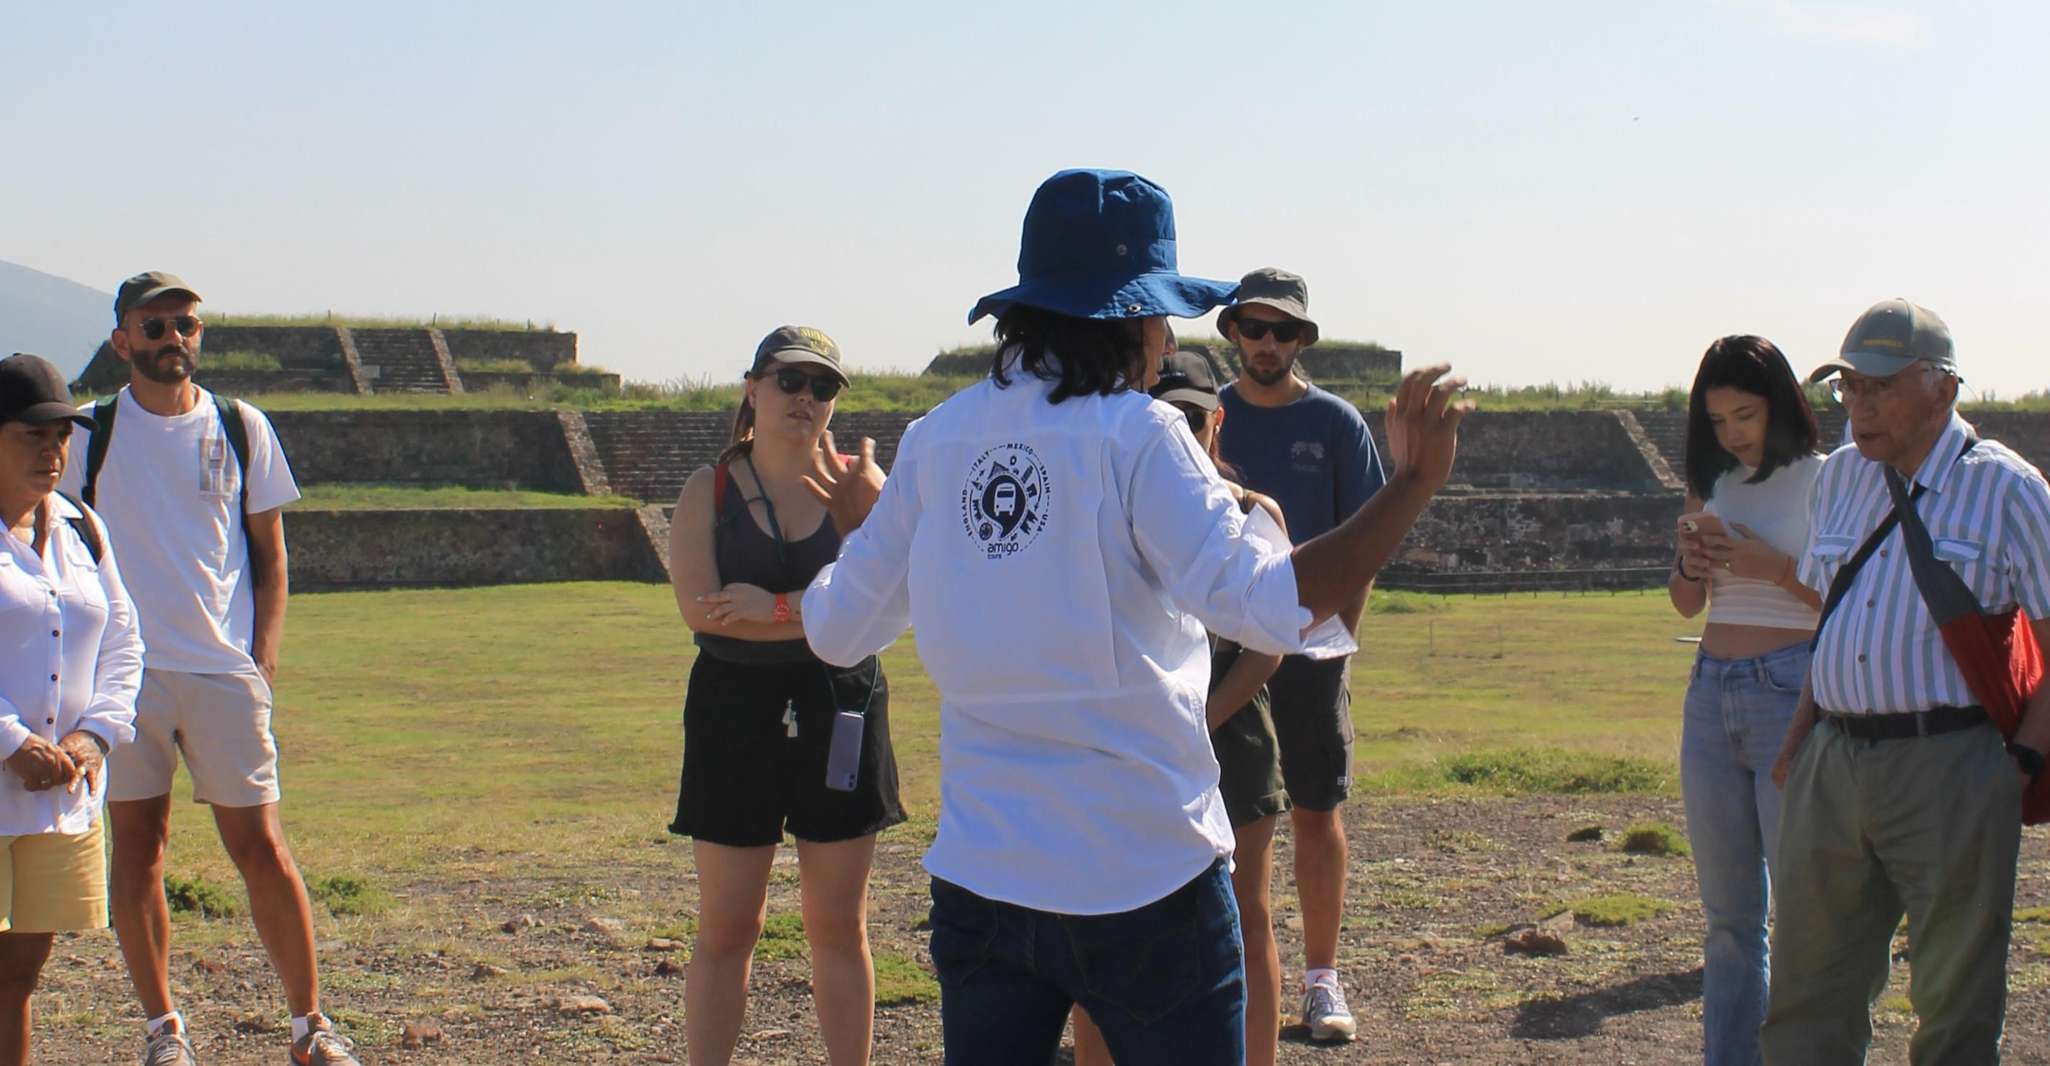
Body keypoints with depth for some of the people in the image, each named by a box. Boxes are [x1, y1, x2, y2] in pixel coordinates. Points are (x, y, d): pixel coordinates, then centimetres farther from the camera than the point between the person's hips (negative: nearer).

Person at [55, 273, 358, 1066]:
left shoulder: (242, 428, 6)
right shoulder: (91, 434, 4)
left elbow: (270, 552, 11)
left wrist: (264, 652, 1)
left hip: (225, 671, 0)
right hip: (123, 672, 0)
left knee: (260, 847, -1)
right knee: (136, 847, 4)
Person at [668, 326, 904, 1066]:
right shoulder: (709, 491, 1)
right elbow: (699, 606, -12)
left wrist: (775, 606, -20)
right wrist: (821, 614, -15)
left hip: (839, 713, 1)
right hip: (736, 712, -1)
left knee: (839, 928, 8)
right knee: (725, 929, 4)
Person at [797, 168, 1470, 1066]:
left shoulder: (935, 440, 3)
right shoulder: (1136, 435, -12)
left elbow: (837, 628, 10)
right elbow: (1264, 604, -22)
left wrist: (858, 526, 30)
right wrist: (1414, 483, -14)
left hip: (979, 877, 4)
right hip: (1146, 877, -4)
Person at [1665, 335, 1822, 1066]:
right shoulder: (1714, 483, 12)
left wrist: (1777, 569, -18)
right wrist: (1692, 560, -3)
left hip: (1791, 690, -6)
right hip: (1711, 695, 6)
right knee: (1727, 914, 10)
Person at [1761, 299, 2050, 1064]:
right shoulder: (1838, 477, 14)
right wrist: (1799, 739, 12)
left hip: (1950, 768, -5)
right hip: (1832, 765, 5)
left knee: (1956, 1002, 2)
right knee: (1809, 998, 8)